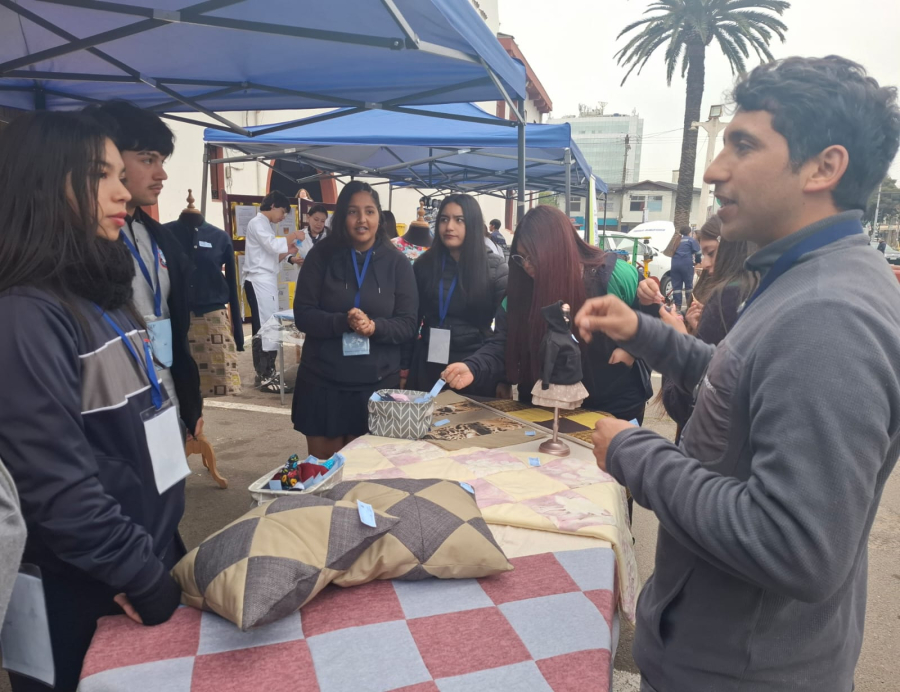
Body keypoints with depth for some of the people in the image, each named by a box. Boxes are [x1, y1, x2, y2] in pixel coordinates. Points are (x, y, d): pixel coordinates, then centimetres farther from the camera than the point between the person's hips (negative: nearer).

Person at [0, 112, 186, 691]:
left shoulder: (103, 294, 8)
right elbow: (56, 484, -24)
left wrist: (161, 552, 13)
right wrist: (143, 576, -17)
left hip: (151, 552, 8)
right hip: (86, 593, -8)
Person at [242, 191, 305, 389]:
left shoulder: (265, 225, 23)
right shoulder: (257, 223, -7)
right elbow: (273, 245, -21)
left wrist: (290, 256, 5)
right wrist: (294, 235, -8)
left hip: (267, 281, 10)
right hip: (259, 281, -10)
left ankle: (266, 372, 14)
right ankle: (265, 376, -6)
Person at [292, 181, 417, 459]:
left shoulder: (397, 263, 1)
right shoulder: (321, 256, -1)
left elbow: (408, 324, -3)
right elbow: (303, 315, -5)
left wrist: (374, 327, -23)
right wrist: (344, 322, -23)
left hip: (377, 384, 0)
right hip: (322, 382, 0)